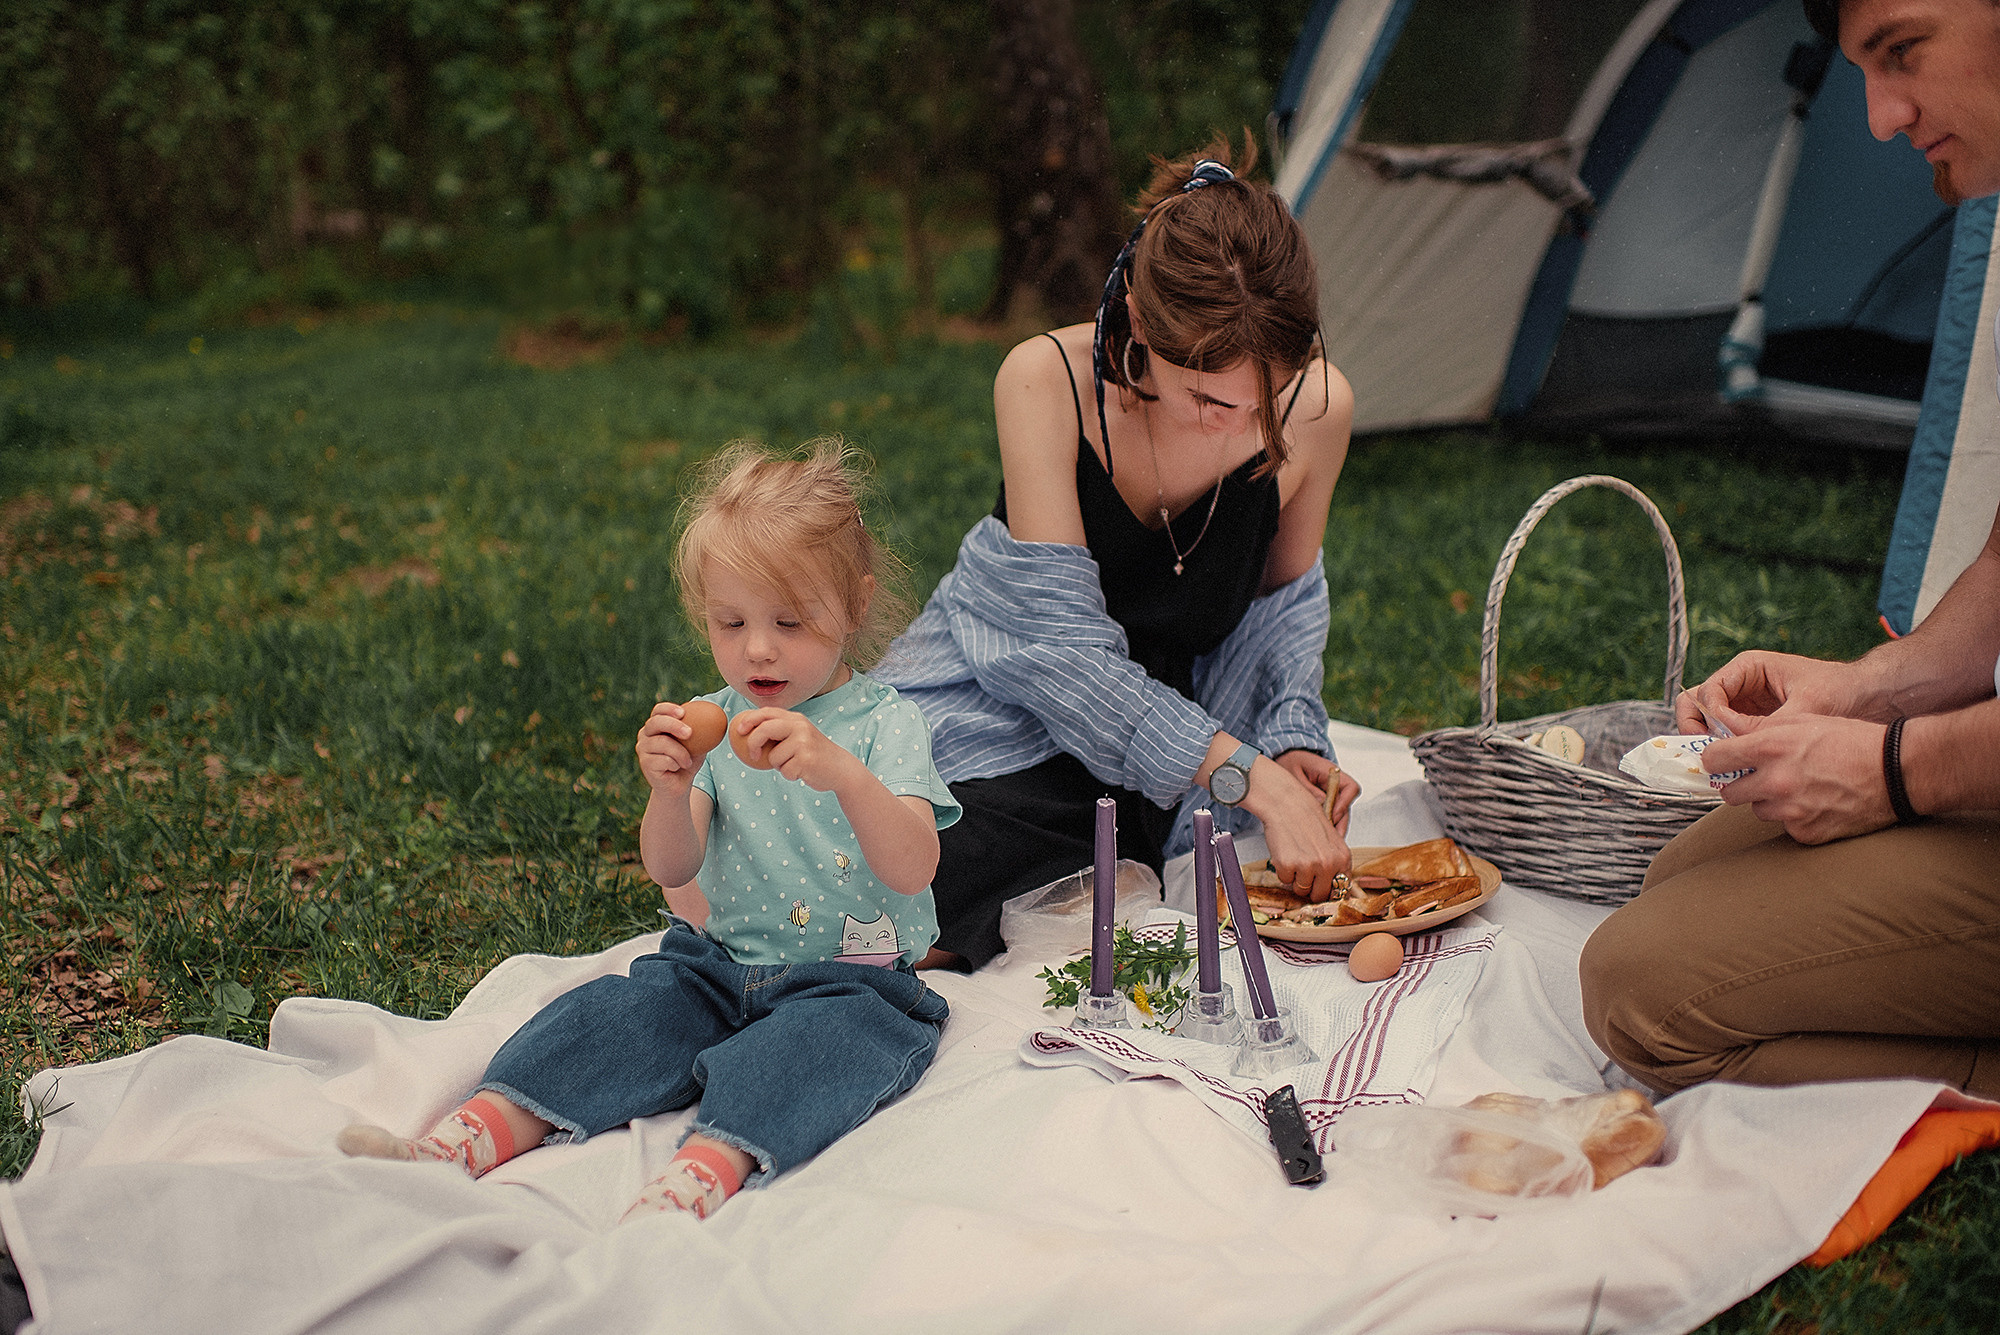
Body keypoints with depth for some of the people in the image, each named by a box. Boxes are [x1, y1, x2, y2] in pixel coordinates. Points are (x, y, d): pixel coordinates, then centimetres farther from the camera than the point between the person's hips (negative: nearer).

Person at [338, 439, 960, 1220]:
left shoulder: (883, 723, -5)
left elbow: (913, 869, -20)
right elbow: (671, 871, -3)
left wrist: (842, 773, -37)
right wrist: (670, 793, -25)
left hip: (848, 980, -5)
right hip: (719, 963, 5)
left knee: (818, 1041, -34)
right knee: (614, 1010, -18)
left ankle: (694, 1184, -55)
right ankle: (463, 1143, -29)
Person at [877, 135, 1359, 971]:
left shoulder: (1316, 407, -14)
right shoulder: (1045, 380, -24)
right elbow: (1062, 639, -27)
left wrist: (1294, 739, -11)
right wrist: (1256, 779, -32)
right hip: (1007, 708, -2)